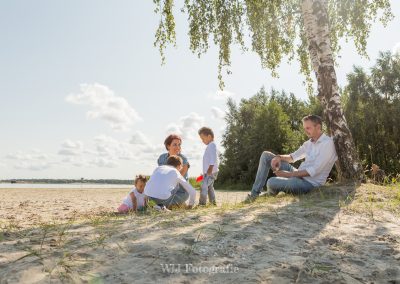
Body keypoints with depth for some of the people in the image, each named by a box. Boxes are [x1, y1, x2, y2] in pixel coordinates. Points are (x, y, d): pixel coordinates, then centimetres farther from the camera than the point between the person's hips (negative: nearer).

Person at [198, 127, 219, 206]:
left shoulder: (212, 145, -12)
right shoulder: (210, 146, 19)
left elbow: (213, 158, -21)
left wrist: (210, 168, -26)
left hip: (211, 172, -11)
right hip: (208, 172, 11)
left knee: (204, 186, -16)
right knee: (209, 187, 17)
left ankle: (202, 203, -15)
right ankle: (213, 202, 23)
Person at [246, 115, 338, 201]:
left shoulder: (327, 143, -16)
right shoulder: (309, 143, 9)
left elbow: (314, 171, -21)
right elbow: (293, 157, 16)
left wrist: (288, 174, -20)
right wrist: (279, 157, -7)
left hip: (309, 183, -9)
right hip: (298, 174, 9)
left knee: (272, 182, -31)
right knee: (266, 155, 3)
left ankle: (270, 195, 10)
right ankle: (255, 193, -1)